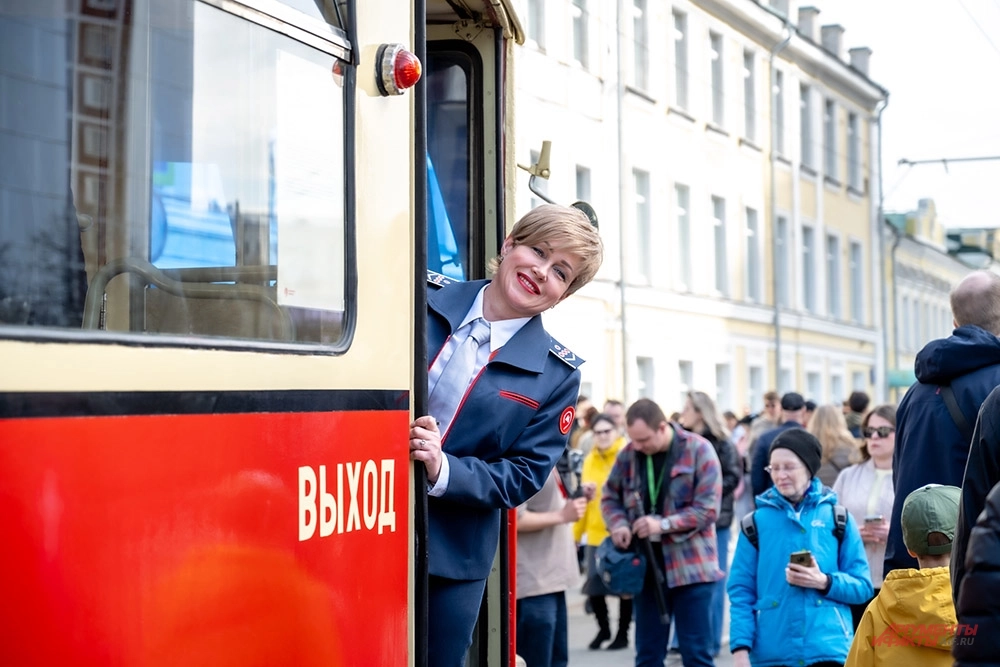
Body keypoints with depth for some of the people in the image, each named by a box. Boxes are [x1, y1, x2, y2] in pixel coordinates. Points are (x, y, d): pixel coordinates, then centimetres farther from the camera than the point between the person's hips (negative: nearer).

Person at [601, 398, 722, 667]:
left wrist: (663, 524, -23)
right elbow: (610, 497, 12)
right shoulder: (629, 454, 2)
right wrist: (618, 524, -9)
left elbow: (708, 508, -13)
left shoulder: (699, 450, -10)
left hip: (690, 566, -4)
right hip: (647, 566, 4)